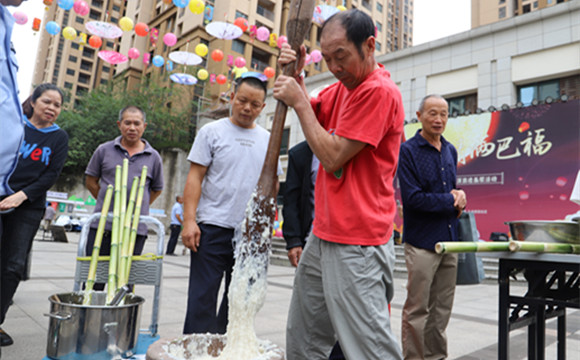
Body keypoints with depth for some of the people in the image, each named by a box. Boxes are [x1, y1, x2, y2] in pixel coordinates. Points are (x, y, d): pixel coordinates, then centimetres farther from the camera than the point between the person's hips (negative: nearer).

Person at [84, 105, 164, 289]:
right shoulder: (104, 150, 4)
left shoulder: (153, 157, 4)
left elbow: (157, 189, 15)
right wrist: (108, 203, 7)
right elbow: (90, 180, 13)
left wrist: (138, 206, 9)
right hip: (102, 225, 0)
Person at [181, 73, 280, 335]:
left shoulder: (268, 139, 11)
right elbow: (194, 178, -3)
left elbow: (272, 182, 15)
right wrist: (189, 220, -12)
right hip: (213, 227, -3)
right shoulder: (212, 131, 1)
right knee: (203, 296, -1)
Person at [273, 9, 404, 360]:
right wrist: (296, 76, 6)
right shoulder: (341, 88, 13)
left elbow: (333, 157, -17)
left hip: (356, 246, -9)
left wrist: (299, 102, -9)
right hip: (324, 235, 9)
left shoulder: (379, 91, -15)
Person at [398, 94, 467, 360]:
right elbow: (412, 197, -17)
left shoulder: (450, 151, 14)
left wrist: (459, 195, 0)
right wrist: (452, 202, -8)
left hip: (449, 239, 7)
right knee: (417, 310, 1)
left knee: (442, 308, 15)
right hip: (422, 241, -7)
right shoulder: (407, 151, -8)